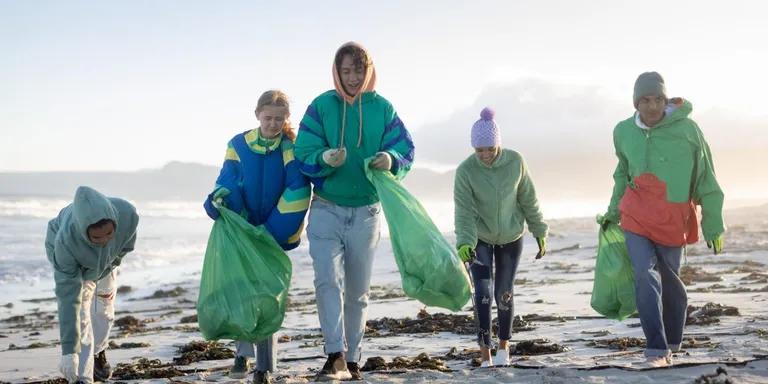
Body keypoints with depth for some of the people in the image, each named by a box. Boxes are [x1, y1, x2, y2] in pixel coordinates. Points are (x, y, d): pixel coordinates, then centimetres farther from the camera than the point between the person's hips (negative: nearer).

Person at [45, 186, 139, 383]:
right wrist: (68, 351, -41)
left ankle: (98, 352, 44)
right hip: (71, 261, -3)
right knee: (80, 315, -18)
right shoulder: (66, 240, -45)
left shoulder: (127, 214, -41)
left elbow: (127, 243, -12)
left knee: (104, 311, 15)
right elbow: (68, 297, -42)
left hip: (105, 260, 3)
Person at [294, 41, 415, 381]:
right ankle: (336, 355, -20)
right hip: (326, 209, -2)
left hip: (366, 212, 2)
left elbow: (406, 152, -3)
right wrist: (325, 158, -30)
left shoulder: (383, 108, -1)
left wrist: (391, 160, -26)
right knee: (328, 280, -18)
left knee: (357, 291, 10)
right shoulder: (321, 106, -5)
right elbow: (303, 153, -8)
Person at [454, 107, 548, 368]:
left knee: (504, 294, 5)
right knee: (483, 292, -14)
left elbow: (528, 199, -3)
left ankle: (504, 346, 27)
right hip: (479, 238, -1)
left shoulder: (515, 162, -15)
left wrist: (540, 232, 2)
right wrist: (464, 243, -37)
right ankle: (485, 354, -8)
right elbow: (464, 212, -23)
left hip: (510, 238, 1)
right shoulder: (465, 170, -20)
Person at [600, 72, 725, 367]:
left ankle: (672, 342, 32)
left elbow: (705, 179, -5)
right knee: (645, 277, -13)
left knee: (668, 280, 10)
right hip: (636, 215, 2)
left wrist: (713, 225, -3)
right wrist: (613, 212, 21)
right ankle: (657, 348, -10)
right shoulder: (624, 132, -2)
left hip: (673, 219, -2)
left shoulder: (687, 129, -12)